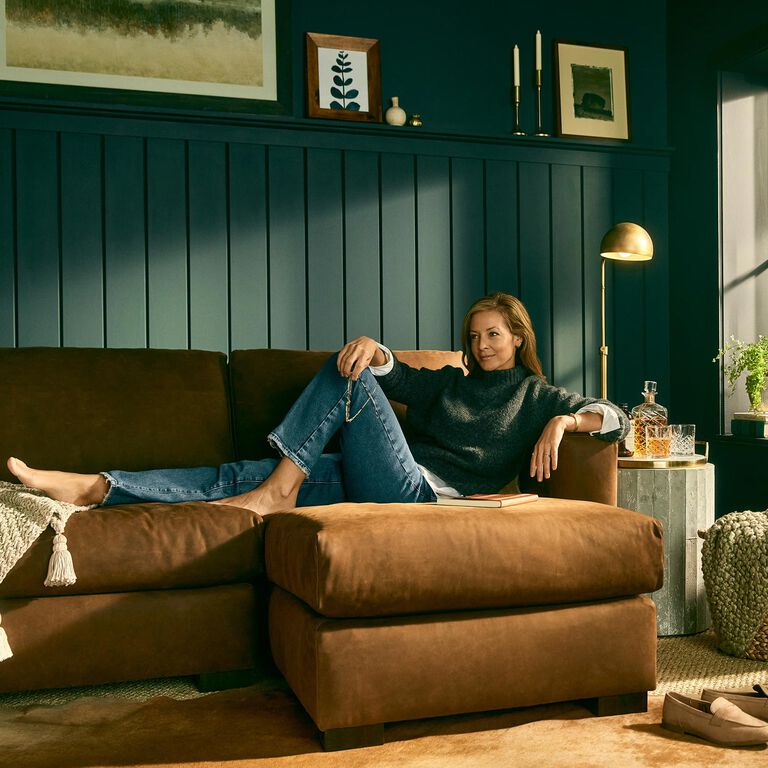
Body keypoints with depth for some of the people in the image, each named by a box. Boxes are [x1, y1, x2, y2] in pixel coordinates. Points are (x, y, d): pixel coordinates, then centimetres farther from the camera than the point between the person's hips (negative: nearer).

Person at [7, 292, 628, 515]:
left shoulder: (536, 395, 17)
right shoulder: (451, 382, 30)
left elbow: (616, 418, 11)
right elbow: (395, 376, 19)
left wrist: (564, 421, -10)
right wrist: (373, 349, -5)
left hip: (421, 491, -5)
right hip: (373, 487, 6)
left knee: (351, 376, -19)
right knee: (242, 475, -10)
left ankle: (279, 487, -20)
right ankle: (92, 488, -15)